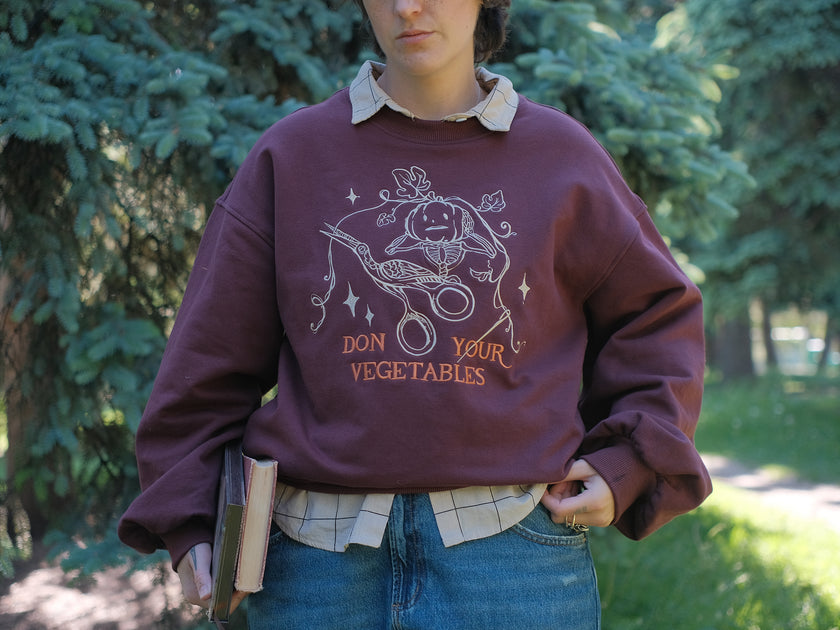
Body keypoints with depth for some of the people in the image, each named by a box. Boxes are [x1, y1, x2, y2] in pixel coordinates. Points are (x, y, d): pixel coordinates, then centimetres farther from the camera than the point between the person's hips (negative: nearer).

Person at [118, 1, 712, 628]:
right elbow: (214, 352, 9)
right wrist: (188, 518, 4)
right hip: (323, 553, 1)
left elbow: (657, 313, 16)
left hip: (508, 553, 0)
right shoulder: (293, 154, 7)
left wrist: (624, 470, 4)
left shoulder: (560, 156, 7)